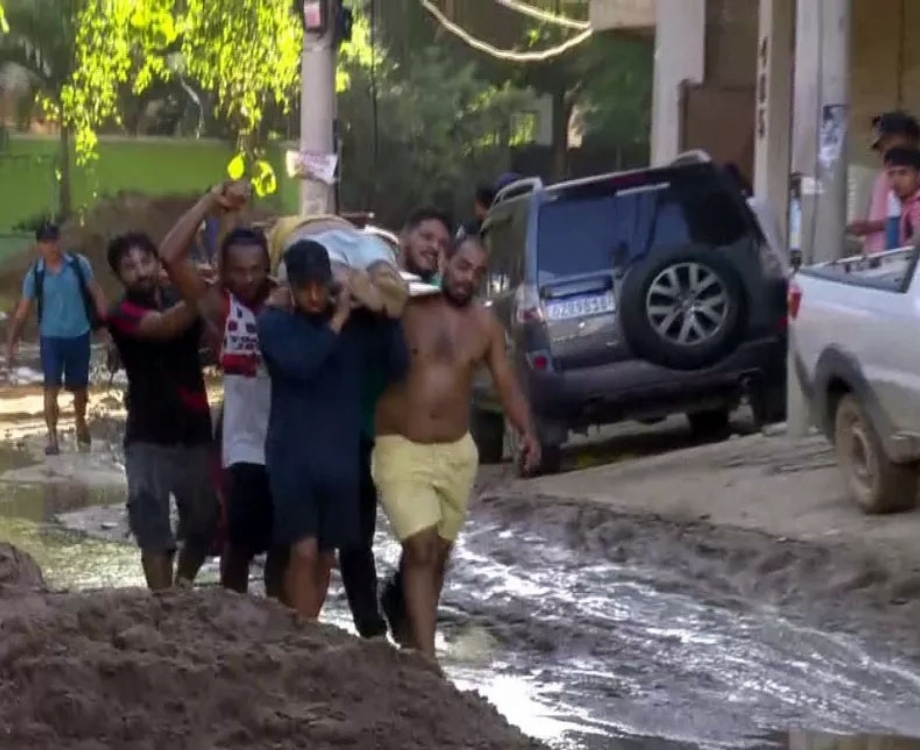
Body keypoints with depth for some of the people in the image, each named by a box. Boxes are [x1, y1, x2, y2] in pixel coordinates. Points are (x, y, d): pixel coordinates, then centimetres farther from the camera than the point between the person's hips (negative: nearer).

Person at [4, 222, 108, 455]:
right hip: (51, 337, -1)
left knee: (80, 386, 14)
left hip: (79, 335, 1)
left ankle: (81, 425, 39)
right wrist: (11, 343, -6)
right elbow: (22, 311, -2)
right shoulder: (35, 275, -7)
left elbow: (96, 294, 0)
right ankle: (52, 437, -2)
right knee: (51, 387, -7)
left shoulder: (79, 265, -7)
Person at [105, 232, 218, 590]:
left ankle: (182, 588, 36)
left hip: (195, 431, 4)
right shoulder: (123, 314, -9)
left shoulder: (181, 300, 7)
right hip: (149, 437, -4)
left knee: (205, 522, 12)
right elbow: (164, 326, -29)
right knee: (154, 531, -5)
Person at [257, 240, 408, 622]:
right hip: (292, 454, -3)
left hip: (341, 454, 3)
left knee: (324, 557, 11)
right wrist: (338, 319, -23)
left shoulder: (356, 320, 2)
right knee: (303, 552, -12)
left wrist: (389, 314, -14)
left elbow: (397, 368, -3)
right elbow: (299, 362, -23)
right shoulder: (274, 321, -5)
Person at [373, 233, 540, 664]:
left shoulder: (485, 325, 3)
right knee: (421, 547, -15)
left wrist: (527, 432, -13)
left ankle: (407, 626, 39)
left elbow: (506, 385, 3)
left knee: (439, 552, 15)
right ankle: (426, 657, -16)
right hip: (401, 449, -5)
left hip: (457, 452, 5)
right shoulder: (404, 308, -8)